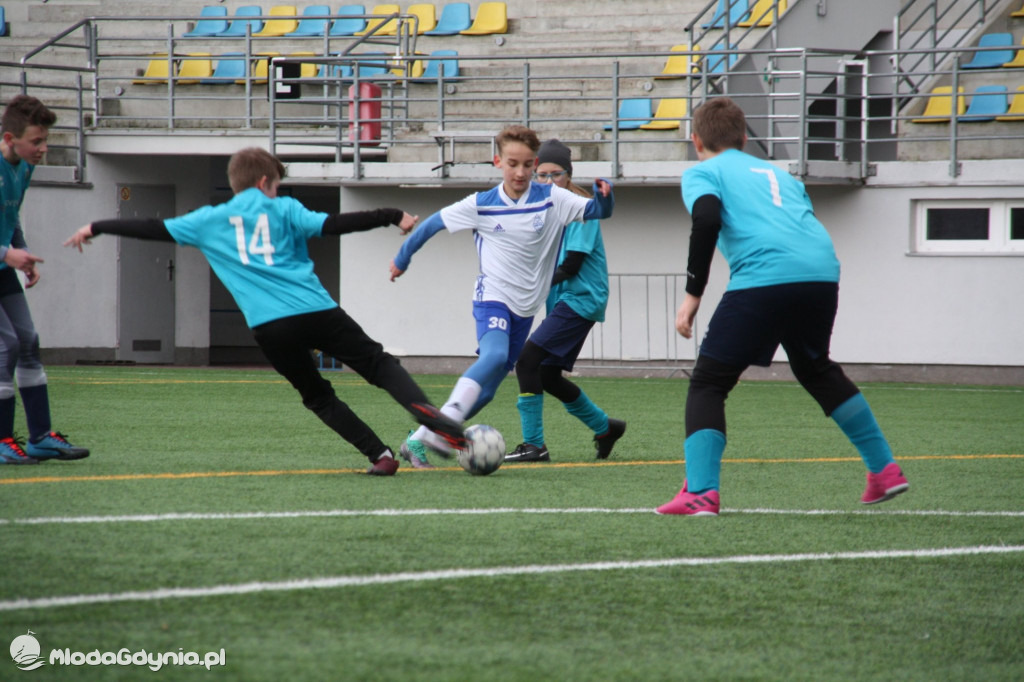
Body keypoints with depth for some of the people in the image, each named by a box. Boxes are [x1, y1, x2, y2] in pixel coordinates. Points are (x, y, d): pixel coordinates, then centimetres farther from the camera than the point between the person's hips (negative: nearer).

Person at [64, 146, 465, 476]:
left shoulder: (209, 221, 18)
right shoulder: (282, 210, 14)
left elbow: (154, 230, 22)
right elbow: (331, 225, 1)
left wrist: (96, 229, 32)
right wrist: (391, 217, 4)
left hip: (270, 327, 1)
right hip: (316, 311, -1)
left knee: (317, 396, 15)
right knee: (379, 364, 6)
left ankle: (379, 454, 0)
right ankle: (421, 408, -24)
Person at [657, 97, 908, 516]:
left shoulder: (702, 173, 15)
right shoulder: (778, 174, 33)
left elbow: (707, 219, -6)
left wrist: (692, 294, -5)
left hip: (763, 276, -6)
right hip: (823, 272, 6)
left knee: (707, 384, 4)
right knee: (817, 371, 30)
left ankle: (700, 492, -12)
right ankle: (885, 471, 33)